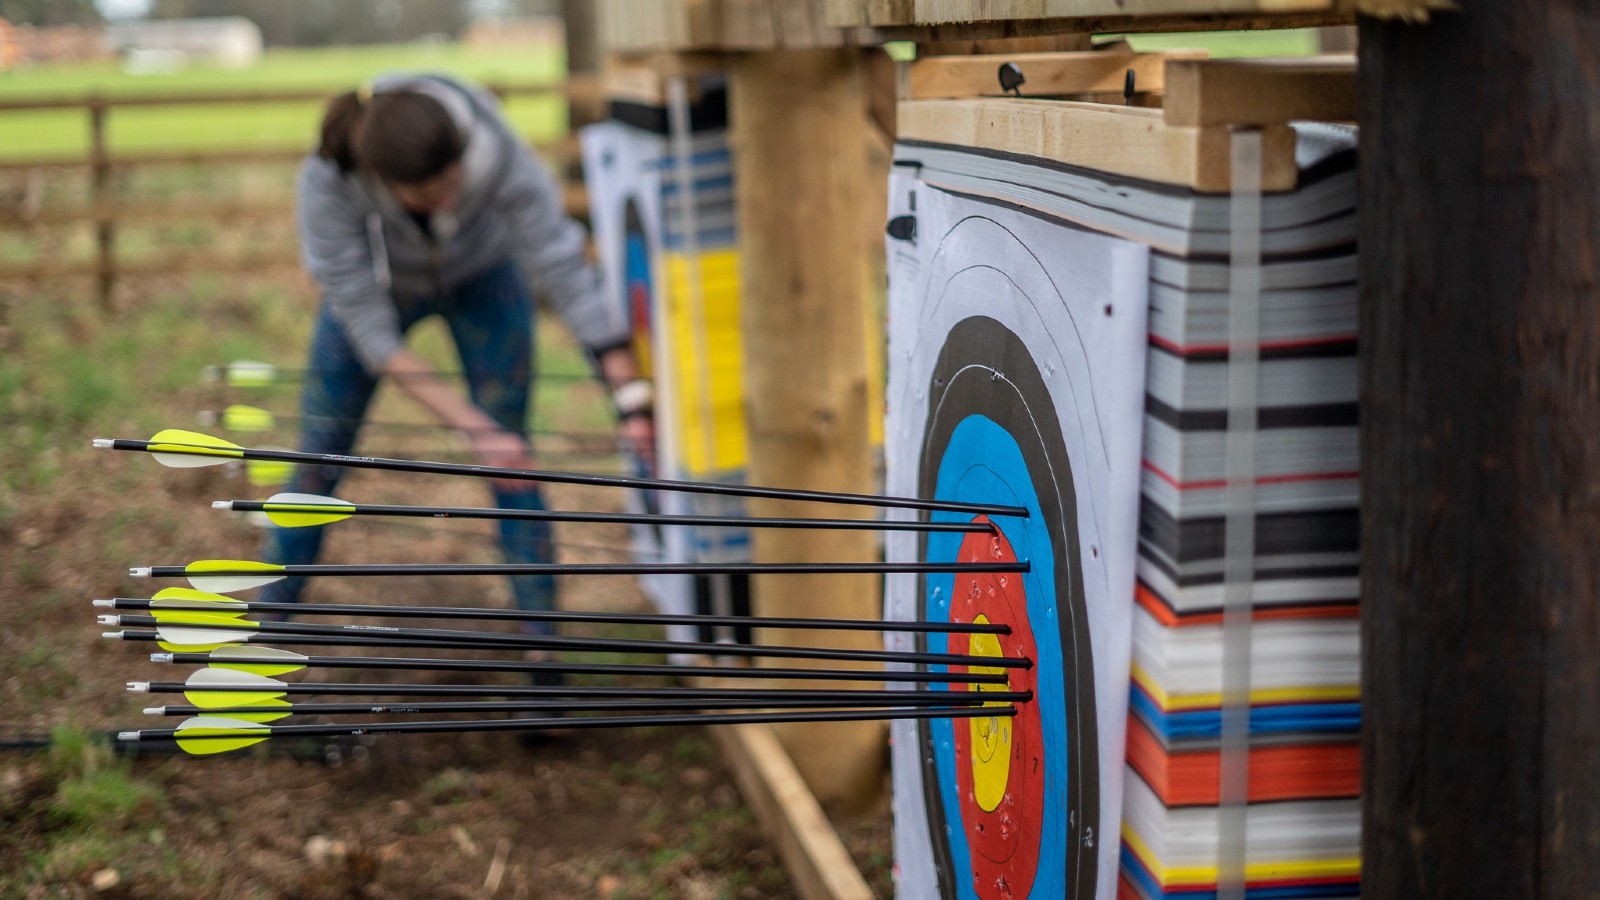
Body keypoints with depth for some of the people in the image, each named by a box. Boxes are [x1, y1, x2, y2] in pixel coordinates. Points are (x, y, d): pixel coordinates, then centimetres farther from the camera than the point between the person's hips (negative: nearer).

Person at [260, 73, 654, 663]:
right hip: (379, 280, 0)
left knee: (510, 471, -8)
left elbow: (567, 274, -36)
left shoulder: (497, 152, -40)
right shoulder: (327, 183, -40)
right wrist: (475, 427, -37)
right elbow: (370, 333, -33)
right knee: (317, 462, 4)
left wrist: (635, 403, -41)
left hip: (481, 276, 0)